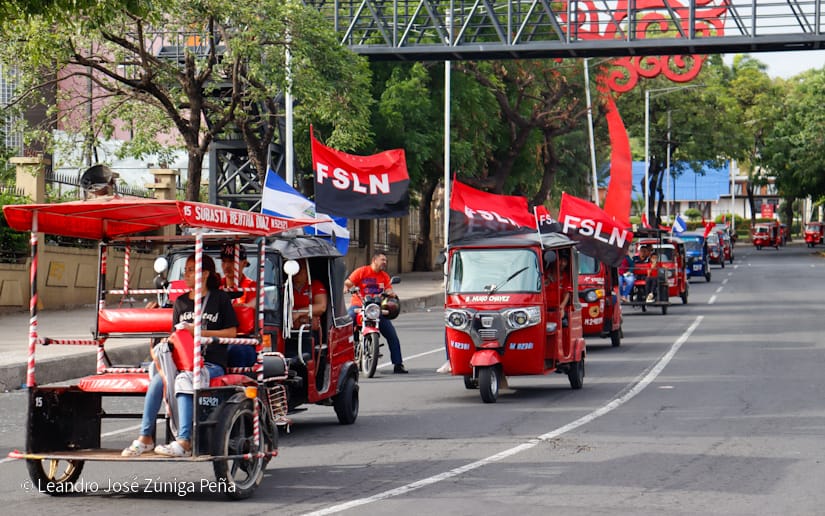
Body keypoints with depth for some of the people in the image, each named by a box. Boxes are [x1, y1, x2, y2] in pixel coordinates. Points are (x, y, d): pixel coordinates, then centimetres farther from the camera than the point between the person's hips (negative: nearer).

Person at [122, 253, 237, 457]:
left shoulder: (219, 298, 4)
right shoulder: (180, 302, 18)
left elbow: (232, 332, 1)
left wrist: (200, 332, -9)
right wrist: (167, 343, -3)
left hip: (212, 363, -5)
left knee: (184, 380, -36)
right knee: (158, 380, -26)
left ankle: (184, 442, -43)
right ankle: (145, 437, -23)